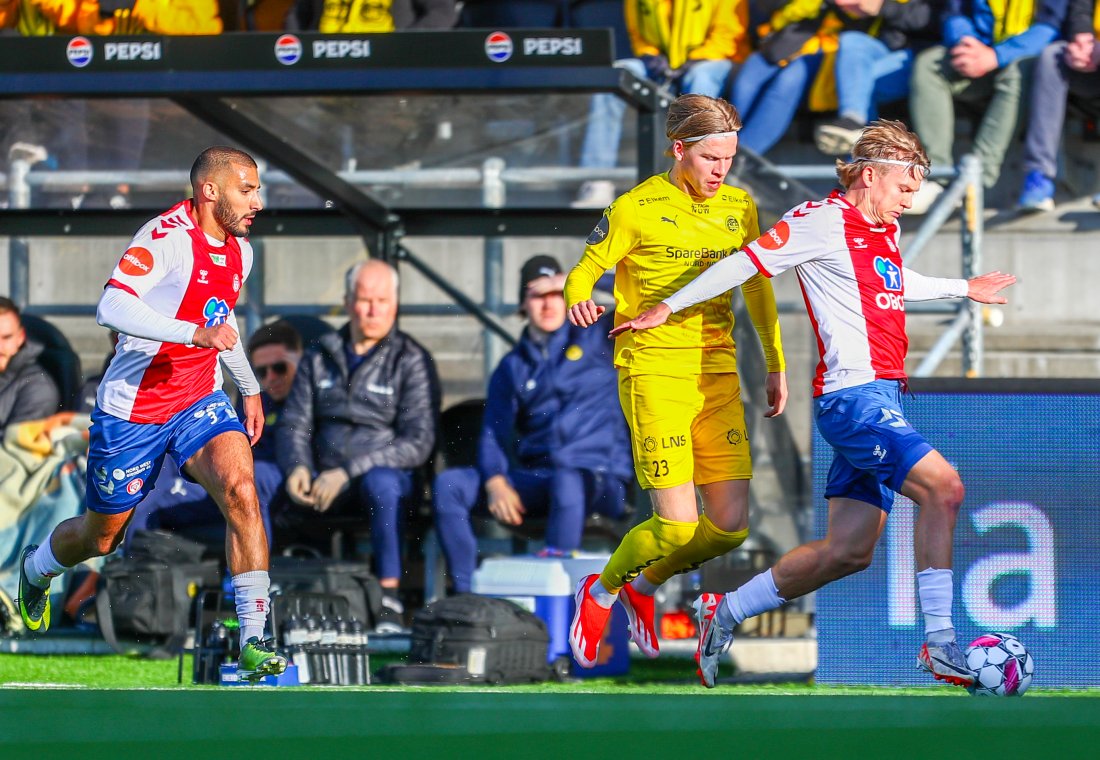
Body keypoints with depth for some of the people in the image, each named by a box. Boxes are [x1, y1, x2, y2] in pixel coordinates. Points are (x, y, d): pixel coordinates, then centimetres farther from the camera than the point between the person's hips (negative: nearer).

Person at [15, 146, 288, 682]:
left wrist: (250, 388, 27)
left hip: (199, 404, 5)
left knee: (240, 489, -24)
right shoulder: (170, 236, -21)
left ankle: (254, 641, -25)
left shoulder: (239, 251, 6)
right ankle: (37, 568, 49)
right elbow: (112, 306, -35)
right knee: (101, 537, 12)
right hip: (132, 410, -5)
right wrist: (196, 332, -41)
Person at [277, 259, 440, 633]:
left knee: (381, 482, -40)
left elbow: (418, 443, -8)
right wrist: (299, 468, -13)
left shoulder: (412, 360, 1)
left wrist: (349, 471, -18)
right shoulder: (319, 357, 14)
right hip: (324, 481, 3)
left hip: (389, 474, -3)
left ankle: (389, 598, -37)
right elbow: (293, 426, 11)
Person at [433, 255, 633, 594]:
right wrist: (496, 482, -12)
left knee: (566, 480, -41)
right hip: (534, 480, 4)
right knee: (448, 485, -16)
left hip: (601, 481, -4)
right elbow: (493, 435, 10)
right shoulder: (513, 367, 19)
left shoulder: (596, 339, 10)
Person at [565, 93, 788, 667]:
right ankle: (599, 593, 16)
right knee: (677, 527, -14)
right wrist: (579, 303, -24)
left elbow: (757, 287, 22)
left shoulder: (739, 207, 9)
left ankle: (642, 587, 25)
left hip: (717, 376, 5)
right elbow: (584, 272, -1)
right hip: (653, 370, -5)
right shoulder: (636, 209, -6)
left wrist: (776, 365, 22)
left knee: (731, 526, -3)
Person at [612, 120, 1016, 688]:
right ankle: (939, 645, -20)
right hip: (853, 394, -10)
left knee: (848, 551, 7)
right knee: (943, 487, -22)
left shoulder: (884, 232, 19)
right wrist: (668, 307, 3)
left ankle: (725, 614, 20)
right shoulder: (826, 221, -8)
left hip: (878, 400, 10)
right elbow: (748, 262, -3)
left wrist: (963, 288, 50)